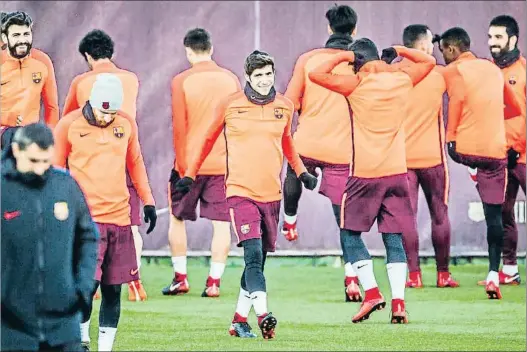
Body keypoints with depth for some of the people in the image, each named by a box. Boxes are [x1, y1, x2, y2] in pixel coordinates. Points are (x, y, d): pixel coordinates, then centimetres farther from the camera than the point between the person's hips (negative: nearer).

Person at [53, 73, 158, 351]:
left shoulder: (127, 125, 7)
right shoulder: (69, 125, -4)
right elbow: (55, 170, 5)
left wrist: (148, 201, 17)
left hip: (119, 218, 4)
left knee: (113, 289, 4)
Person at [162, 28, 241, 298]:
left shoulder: (181, 81, -6)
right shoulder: (231, 79, 3)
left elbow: (178, 126, -8)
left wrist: (181, 165, -3)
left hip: (190, 163, -2)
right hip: (224, 164, 2)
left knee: (177, 217, 14)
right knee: (221, 224, 4)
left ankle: (180, 278, 14)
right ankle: (214, 282, 0)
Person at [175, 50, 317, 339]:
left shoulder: (284, 107, 8)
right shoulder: (229, 105, -1)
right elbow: (208, 139, 11)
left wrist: (301, 172, 15)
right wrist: (189, 175, 12)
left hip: (271, 194, 4)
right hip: (241, 192, -4)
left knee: (258, 260, 8)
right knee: (253, 254, -20)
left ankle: (239, 320, 19)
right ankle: (263, 316, -29)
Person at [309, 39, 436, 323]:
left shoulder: (356, 84, -9)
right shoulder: (402, 80, 3)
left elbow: (316, 74, -7)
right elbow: (429, 62, 22)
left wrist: (343, 56, 2)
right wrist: (398, 51, 19)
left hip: (364, 174, -4)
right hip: (397, 172, 4)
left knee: (350, 233, 10)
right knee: (394, 238, 7)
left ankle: (371, 292, -3)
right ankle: (398, 301, -4)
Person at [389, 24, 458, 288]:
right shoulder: (437, 77, -4)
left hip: (402, 156, 0)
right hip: (432, 157, 0)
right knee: (439, 215, 8)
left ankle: (414, 275, -3)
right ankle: (443, 274, 10)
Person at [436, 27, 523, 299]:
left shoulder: (453, 70, 1)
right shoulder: (493, 68, 18)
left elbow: (457, 97, -16)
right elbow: (515, 109, 26)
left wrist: (450, 137, -10)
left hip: (465, 149, -4)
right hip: (496, 151, 4)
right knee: (494, 214, 3)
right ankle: (493, 275, -7)